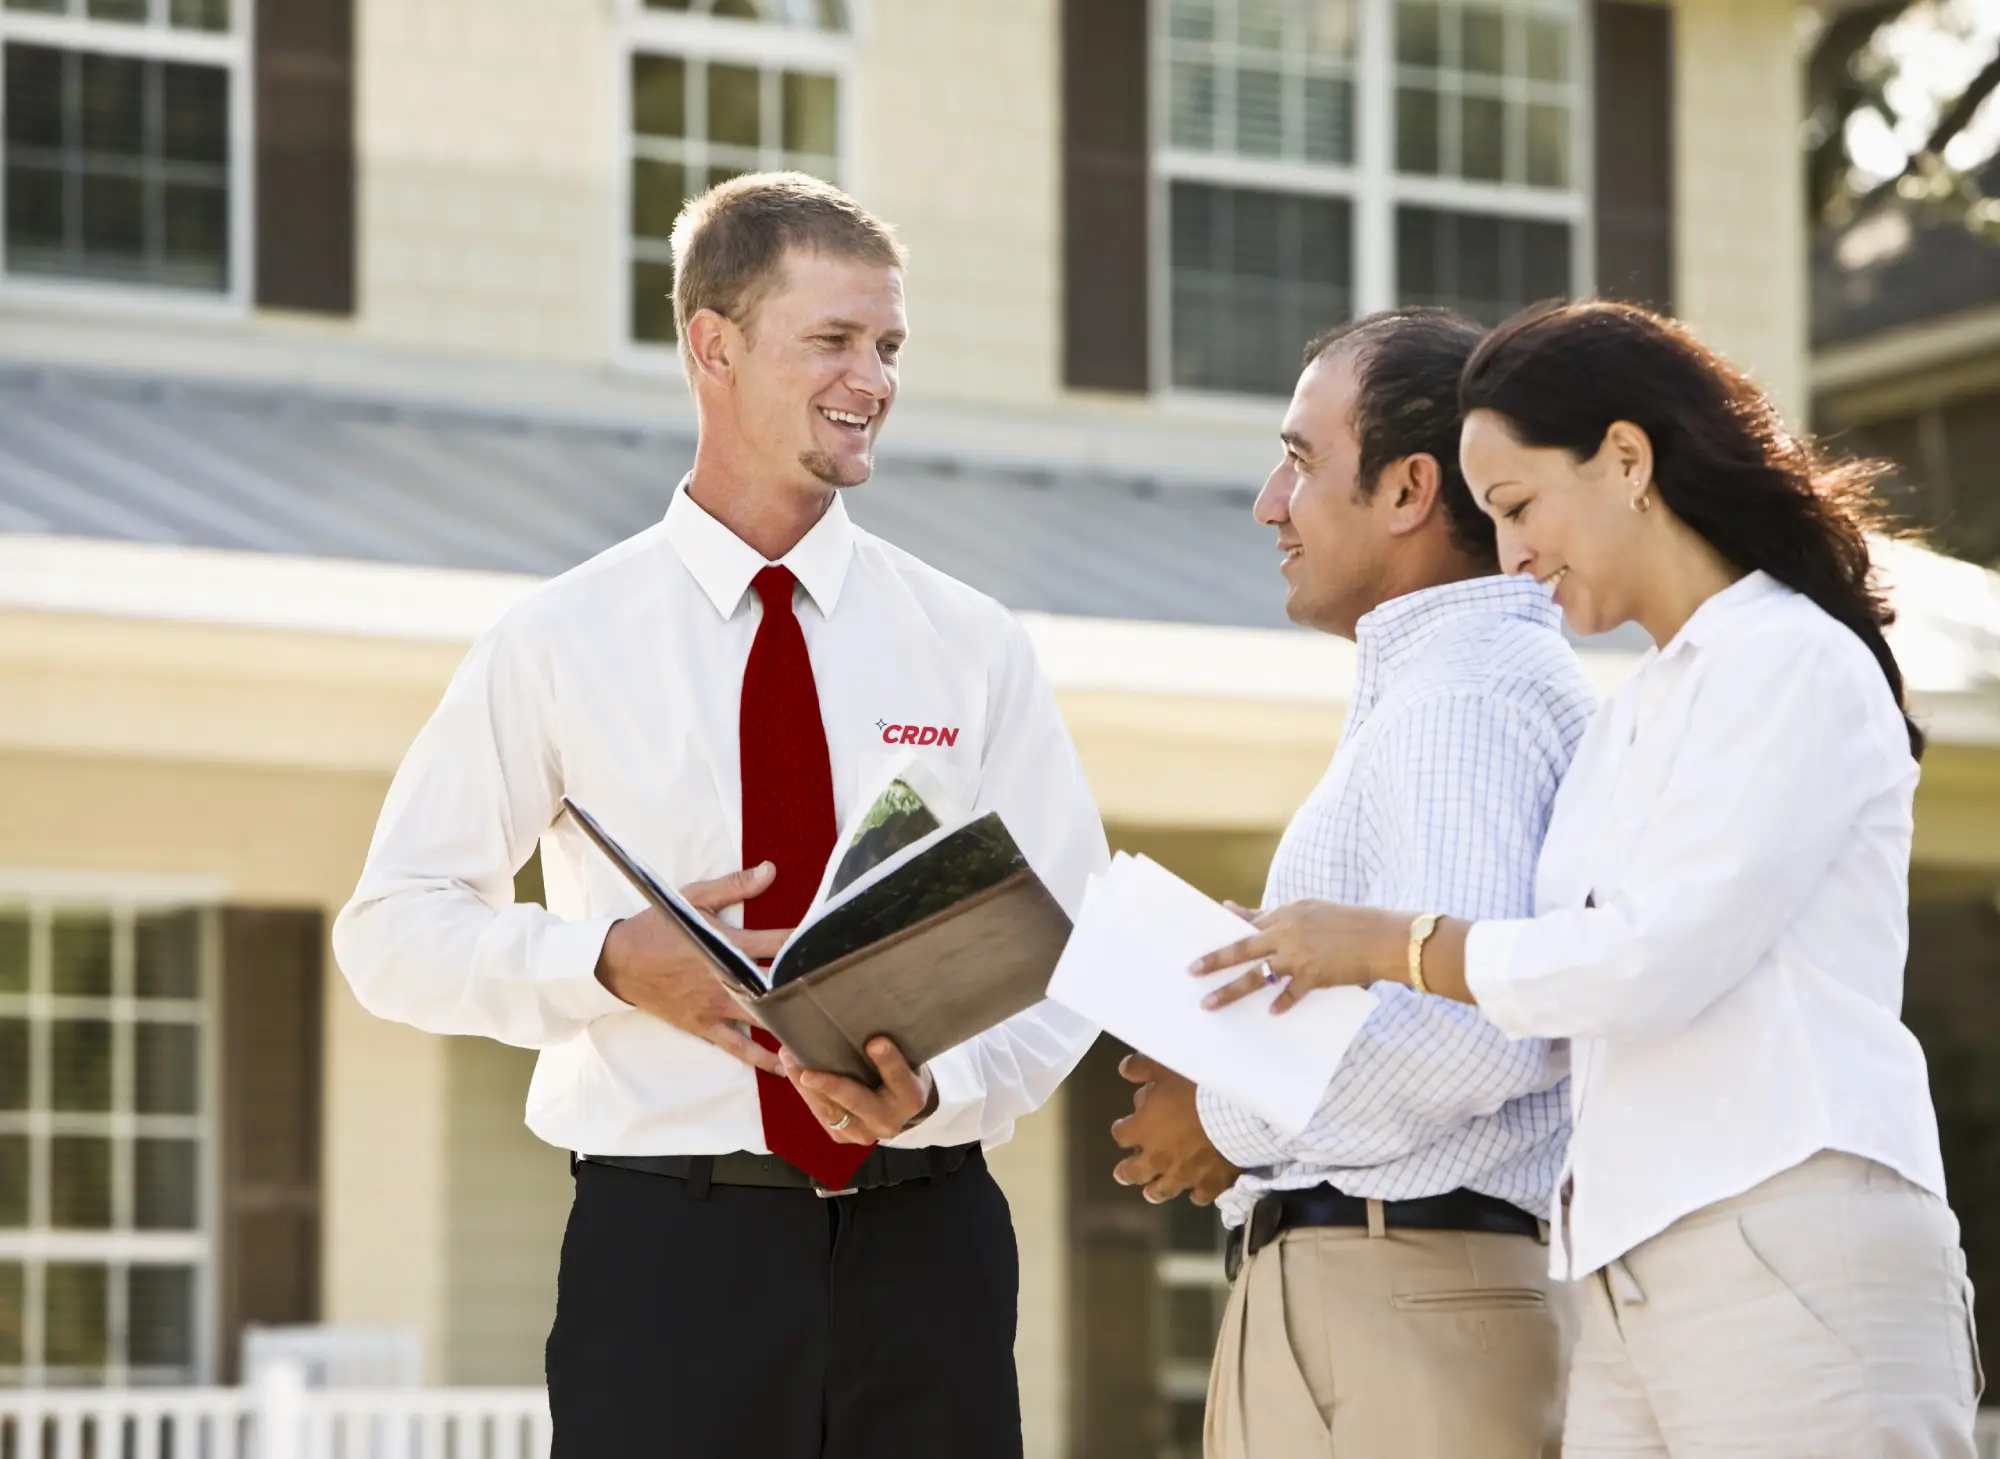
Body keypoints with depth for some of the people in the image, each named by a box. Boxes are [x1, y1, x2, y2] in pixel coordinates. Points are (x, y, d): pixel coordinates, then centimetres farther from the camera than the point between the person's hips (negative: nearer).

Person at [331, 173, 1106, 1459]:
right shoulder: (564, 643, 3)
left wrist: (933, 1094, -16)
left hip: (928, 1246, 2)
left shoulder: (972, 647, 7)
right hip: (667, 1245, -2)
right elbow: (393, 928, 4)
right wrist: (614, 963, -13)